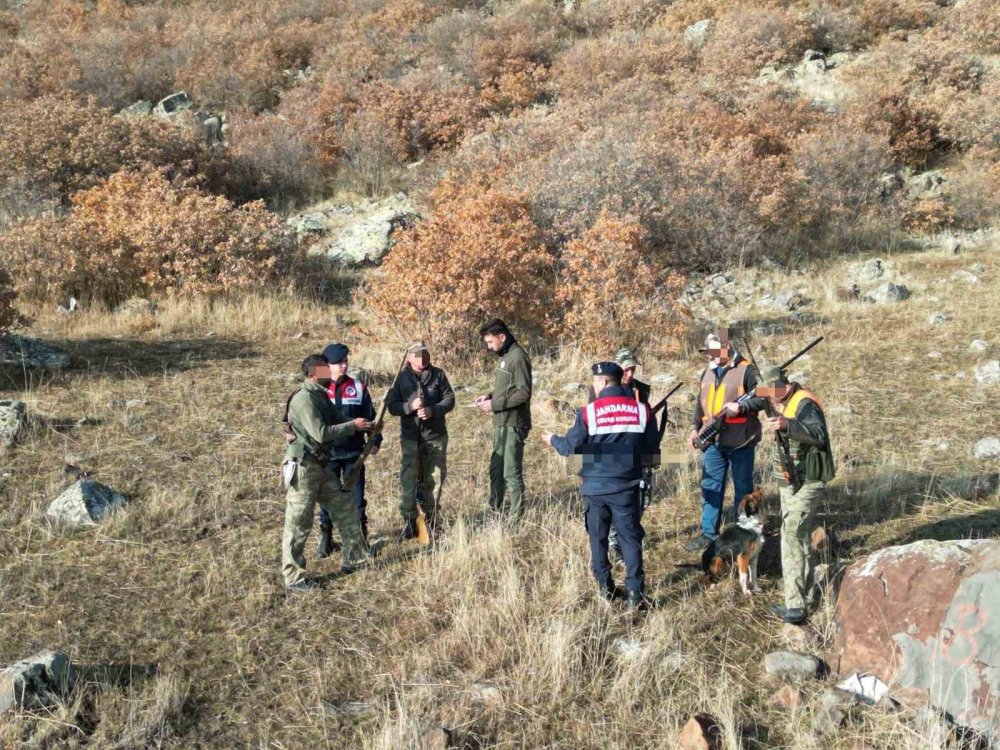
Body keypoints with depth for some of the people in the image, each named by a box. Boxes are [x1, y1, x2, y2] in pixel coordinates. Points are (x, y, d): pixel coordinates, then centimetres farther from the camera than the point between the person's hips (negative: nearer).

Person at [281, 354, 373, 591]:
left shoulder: (321, 396, 10)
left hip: (321, 465, 10)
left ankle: (354, 558, 28)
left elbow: (338, 420, 16)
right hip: (303, 467, -10)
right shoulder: (304, 399, -20)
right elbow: (321, 433, -27)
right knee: (299, 524, -1)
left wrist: (364, 425, -1)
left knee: (345, 508, 15)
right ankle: (293, 576, 9)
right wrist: (353, 426, -19)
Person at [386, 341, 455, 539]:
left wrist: (433, 411, -17)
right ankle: (409, 522, 5)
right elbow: (392, 405, -1)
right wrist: (410, 406, -19)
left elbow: (449, 399, 0)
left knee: (434, 479, 9)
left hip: (436, 436, 1)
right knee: (408, 480, -2)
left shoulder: (437, 374, 3)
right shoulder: (402, 378, 1)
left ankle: (431, 520, 22)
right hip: (410, 437, -1)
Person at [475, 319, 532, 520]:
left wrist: (495, 404, -18)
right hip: (502, 423, 10)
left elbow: (523, 392, -21)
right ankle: (495, 510, 27)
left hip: (513, 425, -10)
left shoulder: (518, 357, -16)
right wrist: (490, 396, 5)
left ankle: (516, 517, 6)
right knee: (496, 469, 16)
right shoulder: (504, 356, 13)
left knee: (512, 473, -3)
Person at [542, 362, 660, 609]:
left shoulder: (588, 412, -8)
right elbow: (652, 451, 4)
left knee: (598, 538, 15)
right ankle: (635, 592, -2)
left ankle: (605, 588, 20)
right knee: (630, 538, 5)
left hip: (595, 487, -1)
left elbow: (570, 447, -1)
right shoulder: (641, 409, -2)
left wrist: (553, 439, 20)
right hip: (626, 487, 1)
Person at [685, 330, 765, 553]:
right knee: (710, 487, 8)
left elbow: (761, 398, -12)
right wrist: (696, 428, 13)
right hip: (713, 441, 6)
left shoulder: (746, 370, -9)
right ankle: (708, 534, 15)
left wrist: (740, 407, -24)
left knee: (743, 488, 7)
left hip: (740, 442, -6)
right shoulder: (707, 373, 13)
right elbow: (701, 403, 20)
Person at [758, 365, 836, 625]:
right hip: (790, 482, 11)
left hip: (805, 484, -11)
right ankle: (803, 597, 27)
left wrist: (787, 424, -50)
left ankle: (796, 605, -17)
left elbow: (819, 435, -38)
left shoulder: (804, 404, -18)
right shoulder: (784, 404, 13)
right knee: (799, 537, 17)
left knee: (792, 537, -16)